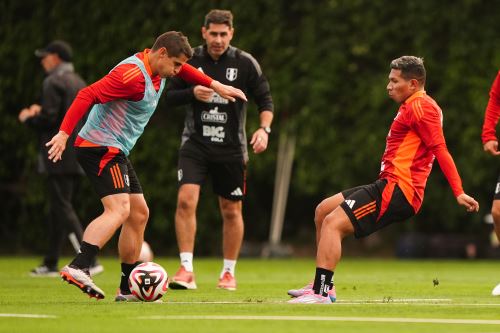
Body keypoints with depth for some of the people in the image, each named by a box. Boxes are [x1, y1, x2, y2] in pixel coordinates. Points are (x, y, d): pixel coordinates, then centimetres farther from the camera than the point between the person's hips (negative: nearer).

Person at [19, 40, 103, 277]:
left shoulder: (53, 82, -10)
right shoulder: (80, 83, 17)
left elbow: (49, 119, -18)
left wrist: (28, 118, 1)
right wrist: (41, 111, 21)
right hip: (78, 157, 9)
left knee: (63, 208, -10)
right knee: (59, 208, 14)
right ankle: (50, 263, 18)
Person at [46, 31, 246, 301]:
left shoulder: (156, 69, 10)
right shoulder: (133, 74, -21)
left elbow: (183, 70, 35)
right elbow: (88, 95, -27)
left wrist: (215, 85, 36)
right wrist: (64, 133, -33)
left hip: (116, 152, 11)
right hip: (100, 148, -11)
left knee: (139, 214, 12)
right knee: (119, 210, -25)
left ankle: (128, 289, 17)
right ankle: (78, 268, -37)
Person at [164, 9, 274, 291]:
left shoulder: (245, 63, -4)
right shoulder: (190, 60, 0)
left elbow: (265, 99, 1)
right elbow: (170, 96, 5)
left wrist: (264, 129, -17)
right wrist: (192, 93, -16)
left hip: (231, 148, 0)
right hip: (195, 144, 0)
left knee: (231, 211, 7)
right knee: (186, 199, -18)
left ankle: (229, 273, 24)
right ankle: (186, 270, -16)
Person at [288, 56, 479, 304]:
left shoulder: (420, 107, -10)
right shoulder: (412, 107, 22)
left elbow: (440, 150, -17)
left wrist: (459, 193, -23)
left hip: (397, 190, -11)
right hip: (390, 186, 11)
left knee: (333, 223, -18)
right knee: (323, 210, 15)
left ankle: (320, 293, -22)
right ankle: (322, 285, 14)